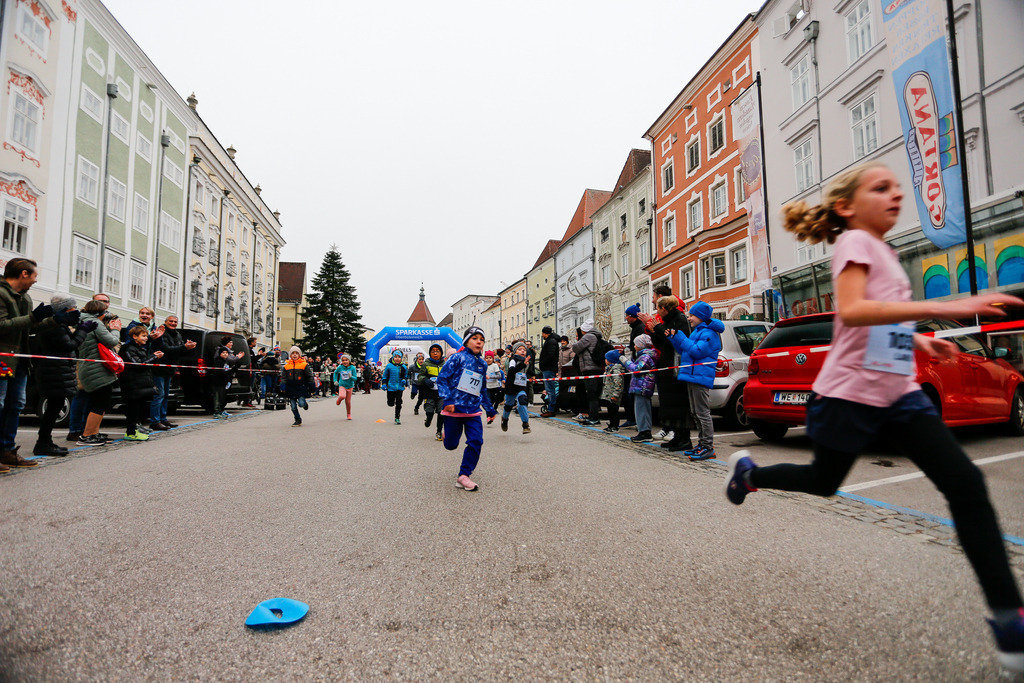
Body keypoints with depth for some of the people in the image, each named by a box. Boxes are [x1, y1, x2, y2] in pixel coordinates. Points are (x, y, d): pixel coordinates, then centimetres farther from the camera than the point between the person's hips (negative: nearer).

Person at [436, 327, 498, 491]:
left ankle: (463, 476, 6)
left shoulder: (482, 364, 11)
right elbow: (442, 378, -10)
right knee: (451, 445, 6)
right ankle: (446, 433, 42)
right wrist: (447, 400, -21)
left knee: (476, 442, -7)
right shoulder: (458, 358, -7)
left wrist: (490, 409, 23)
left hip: (473, 410, 5)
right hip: (454, 409, -5)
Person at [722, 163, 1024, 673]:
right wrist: (943, 307, -32)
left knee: (966, 483, -6)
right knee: (824, 481, 10)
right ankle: (749, 471, 36)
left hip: (898, 393, 7)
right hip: (850, 393, -7)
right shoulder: (855, 241, -11)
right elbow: (850, 310, -29)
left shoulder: (882, 251, 16)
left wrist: (915, 339, 14)